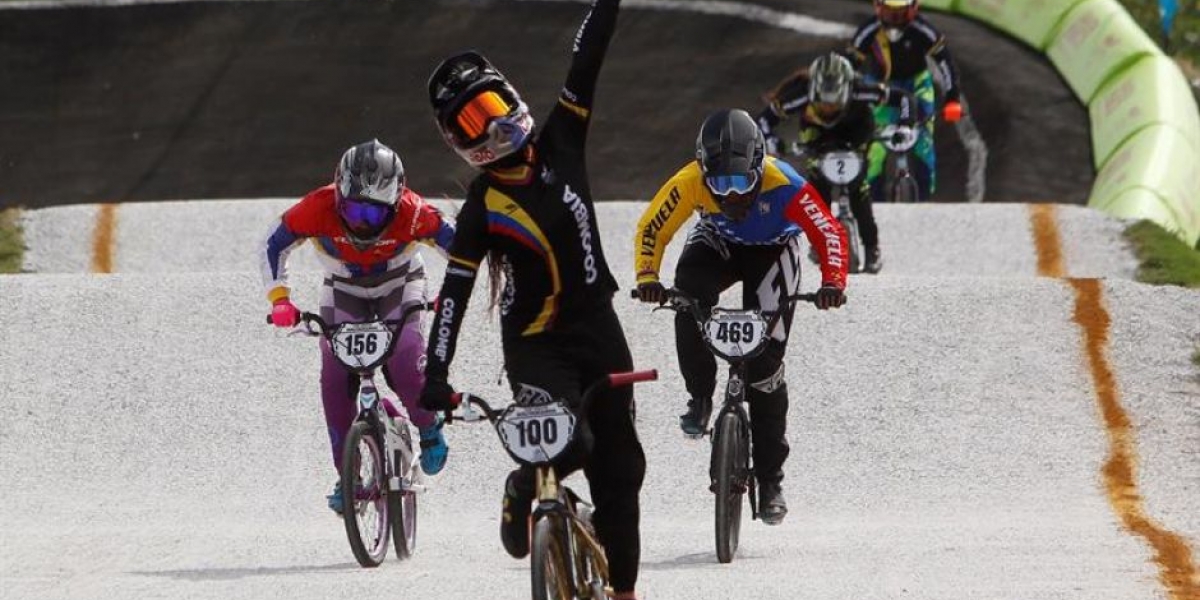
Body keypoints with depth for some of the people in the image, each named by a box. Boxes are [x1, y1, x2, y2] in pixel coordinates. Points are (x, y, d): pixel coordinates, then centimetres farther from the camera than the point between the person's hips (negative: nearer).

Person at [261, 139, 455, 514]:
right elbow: (274, 244, -18)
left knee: (404, 363, -25)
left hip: (398, 286, -1)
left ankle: (429, 429, 7)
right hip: (344, 290, 1)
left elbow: (455, 243, -18)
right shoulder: (319, 208, -32)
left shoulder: (411, 212, -34)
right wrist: (280, 299, -27)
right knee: (335, 379, -15)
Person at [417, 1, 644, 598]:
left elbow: (584, 67, -2)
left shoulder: (557, 145, 2)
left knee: (619, 466, 4)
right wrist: (436, 373, -21)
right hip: (535, 345, -4)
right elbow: (455, 291, -14)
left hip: (598, 330, 4)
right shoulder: (482, 208, -9)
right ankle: (520, 495, 10)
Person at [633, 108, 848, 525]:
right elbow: (651, 229, -19)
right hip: (719, 243, 2)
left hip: (772, 251, -2)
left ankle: (770, 479, 2)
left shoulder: (783, 185, -35)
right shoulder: (690, 183, -29)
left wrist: (832, 281, -47)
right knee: (689, 297, -34)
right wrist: (647, 277, -36)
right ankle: (700, 398, -14)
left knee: (765, 359, -10)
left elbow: (829, 233, -31)